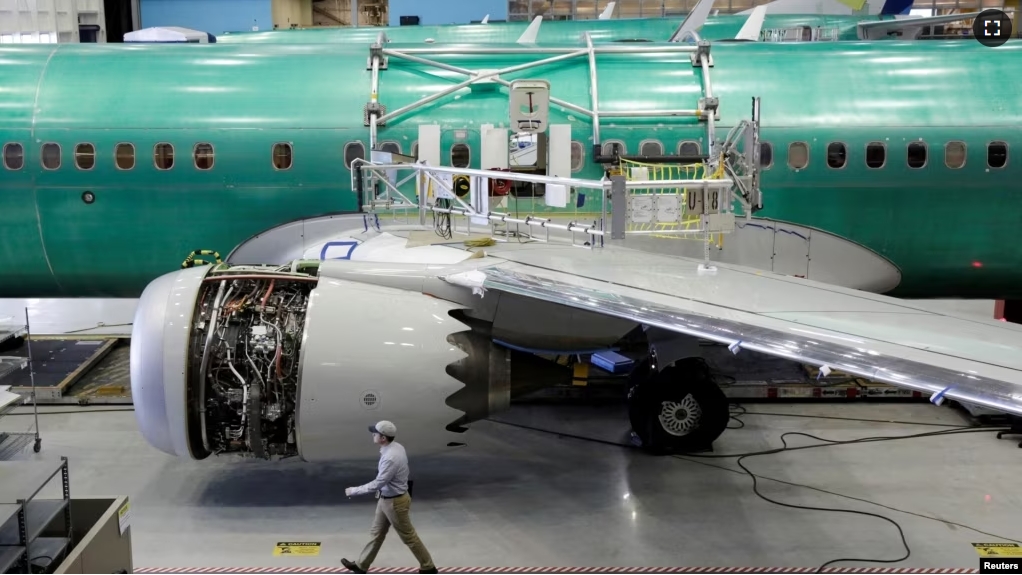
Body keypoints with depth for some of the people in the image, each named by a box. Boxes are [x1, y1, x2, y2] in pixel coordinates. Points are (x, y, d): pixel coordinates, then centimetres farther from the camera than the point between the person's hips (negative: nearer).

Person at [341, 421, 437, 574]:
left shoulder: (391, 458, -34)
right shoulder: (395, 447, -3)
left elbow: (377, 484, -28)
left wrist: (354, 490, -18)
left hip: (394, 502, -9)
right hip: (386, 499, 9)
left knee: (408, 536, 8)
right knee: (376, 533, 21)